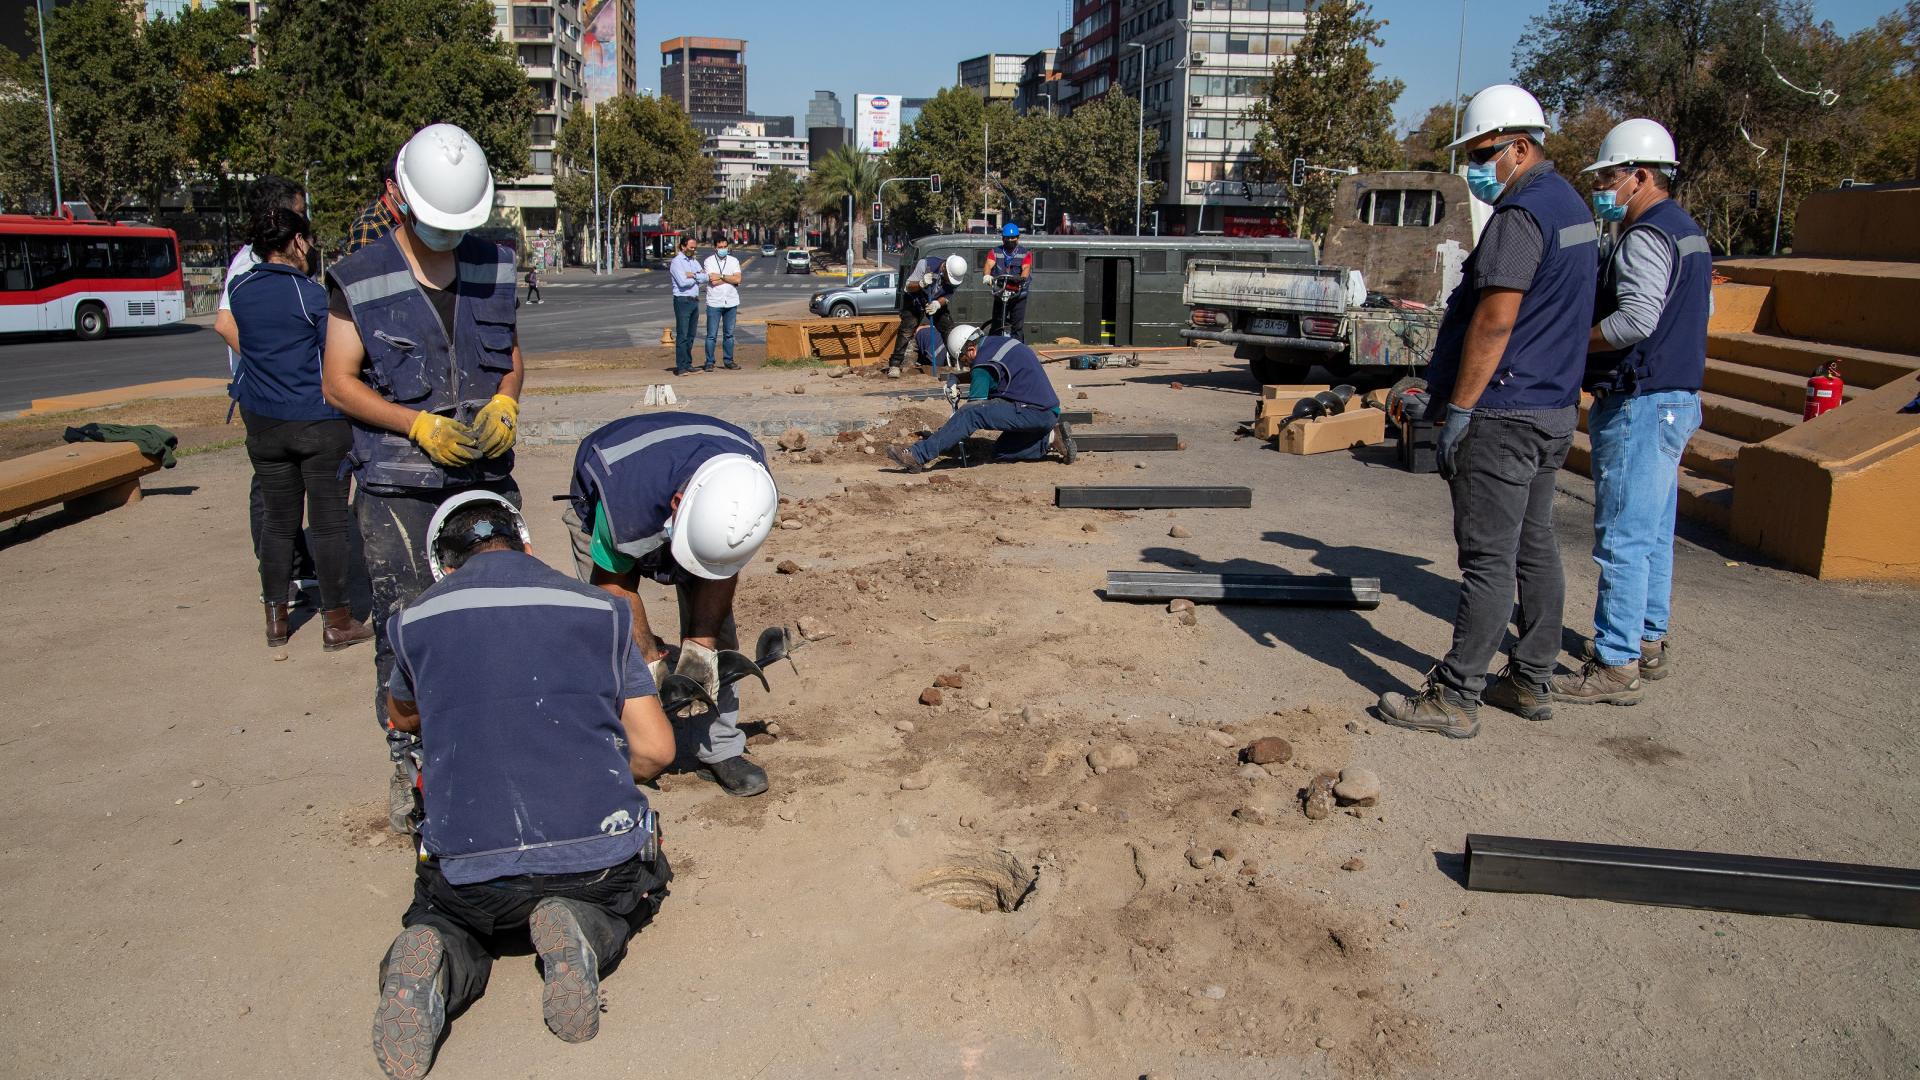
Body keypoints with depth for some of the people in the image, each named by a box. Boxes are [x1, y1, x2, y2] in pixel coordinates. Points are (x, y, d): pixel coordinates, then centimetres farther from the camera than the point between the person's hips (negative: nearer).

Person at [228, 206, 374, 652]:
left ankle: (276, 619, 20)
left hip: (263, 423, 5)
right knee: (329, 523, 3)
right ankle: (336, 622, 8)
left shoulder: (239, 290, 2)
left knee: (278, 521, 14)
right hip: (319, 422, -5)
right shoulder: (313, 295, -13)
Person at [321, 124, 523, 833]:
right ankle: (408, 761, 13)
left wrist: (504, 405, -4)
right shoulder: (359, 280, -4)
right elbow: (339, 382, -2)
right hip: (397, 486, -3)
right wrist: (419, 425, -15)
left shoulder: (496, 268, 8)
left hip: (485, 475, 3)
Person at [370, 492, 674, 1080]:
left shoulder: (415, 620, 9)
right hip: (601, 854, 0)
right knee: (637, 888, 33)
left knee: (443, 918, 32)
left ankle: (437, 968, -5)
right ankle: (587, 929, -3)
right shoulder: (598, 607, 7)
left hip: (471, 871, 1)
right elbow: (656, 750, 5)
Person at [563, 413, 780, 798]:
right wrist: (651, 659, -19)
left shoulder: (751, 480, -34)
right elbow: (615, 584, -25)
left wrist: (701, 647, -24)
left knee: (717, 631, -6)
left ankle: (720, 750, 4)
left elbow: (723, 570, -18)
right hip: (600, 509, -3)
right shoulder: (626, 497, -45)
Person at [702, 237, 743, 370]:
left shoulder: (733, 261, 6)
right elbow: (713, 281, -13)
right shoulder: (709, 261, -1)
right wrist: (730, 277, -6)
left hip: (731, 303, 3)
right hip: (714, 303, -3)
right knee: (711, 335, -1)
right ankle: (709, 362, 4)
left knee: (729, 334, 9)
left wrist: (721, 276, -10)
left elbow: (738, 280, -7)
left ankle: (729, 361, 17)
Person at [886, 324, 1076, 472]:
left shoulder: (985, 364, -10)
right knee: (1000, 453, 22)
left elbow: (975, 407, -10)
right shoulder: (1006, 342, 16)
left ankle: (918, 456, -29)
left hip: (1030, 412, -10)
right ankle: (1051, 438, 9)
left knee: (969, 415, -22)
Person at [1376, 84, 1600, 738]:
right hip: (1553, 409, 10)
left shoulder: (1521, 214, -16)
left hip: (1505, 414, -10)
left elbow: (1494, 322, -22)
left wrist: (1457, 412, -19)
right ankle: (1530, 682, 24)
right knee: (1534, 547, 14)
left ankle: (1454, 698, 0)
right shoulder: (1571, 207, 16)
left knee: (1488, 559, -7)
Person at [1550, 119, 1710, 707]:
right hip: (1677, 398, 11)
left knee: (1622, 538, -8)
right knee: (1653, 535, 17)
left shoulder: (1646, 235, -15)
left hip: (1641, 404, -11)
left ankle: (1615, 665, -4)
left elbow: (1637, 318, -27)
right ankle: (1649, 643, 26)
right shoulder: (1688, 232, 18)